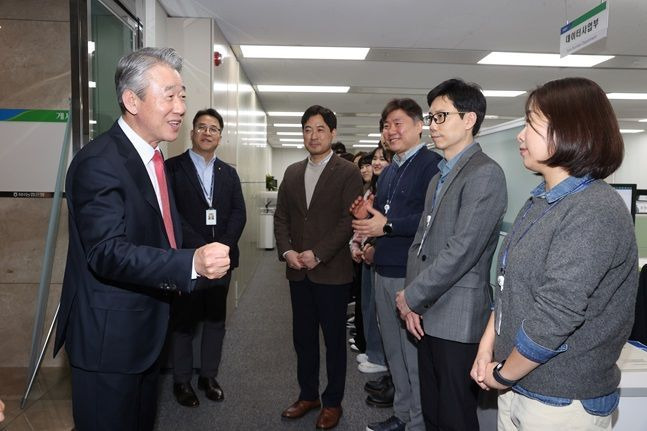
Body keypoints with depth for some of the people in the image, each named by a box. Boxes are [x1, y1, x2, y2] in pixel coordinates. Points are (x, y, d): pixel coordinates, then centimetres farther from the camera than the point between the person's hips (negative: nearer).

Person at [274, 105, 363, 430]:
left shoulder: (348, 172, -6)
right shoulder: (292, 172, 11)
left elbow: (348, 221, -12)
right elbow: (281, 217, 10)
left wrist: (317, 254, -18)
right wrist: (286, 251, -6)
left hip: (332, 271, -5)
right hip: (298, 272, 5)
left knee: (334, 340, 9)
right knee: (303, 338, 15)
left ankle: (332, 402, 26)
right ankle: (308, 395, 33)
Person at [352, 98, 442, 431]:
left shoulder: (432, 164, -10)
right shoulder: (388, 171, 17)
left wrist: (388, 226, -19)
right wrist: (368, 214, 5)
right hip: (384, 271, 8)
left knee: (415, 354, 2)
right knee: (393, 350, 17)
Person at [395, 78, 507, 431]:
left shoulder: (485, 174, -12)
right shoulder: (439, 177, 17)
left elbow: (462, 250, -20)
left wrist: (411, 297, -11)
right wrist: (412, 302, 2)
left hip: (457, 319, -8)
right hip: (428, 315, 8)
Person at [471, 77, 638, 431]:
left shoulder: (594, 213, -22)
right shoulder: (541, 201, 6)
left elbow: (553, 318, -25)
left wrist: (503, 375, -13)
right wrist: (487, 348, 1)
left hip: (563, 402, -7)